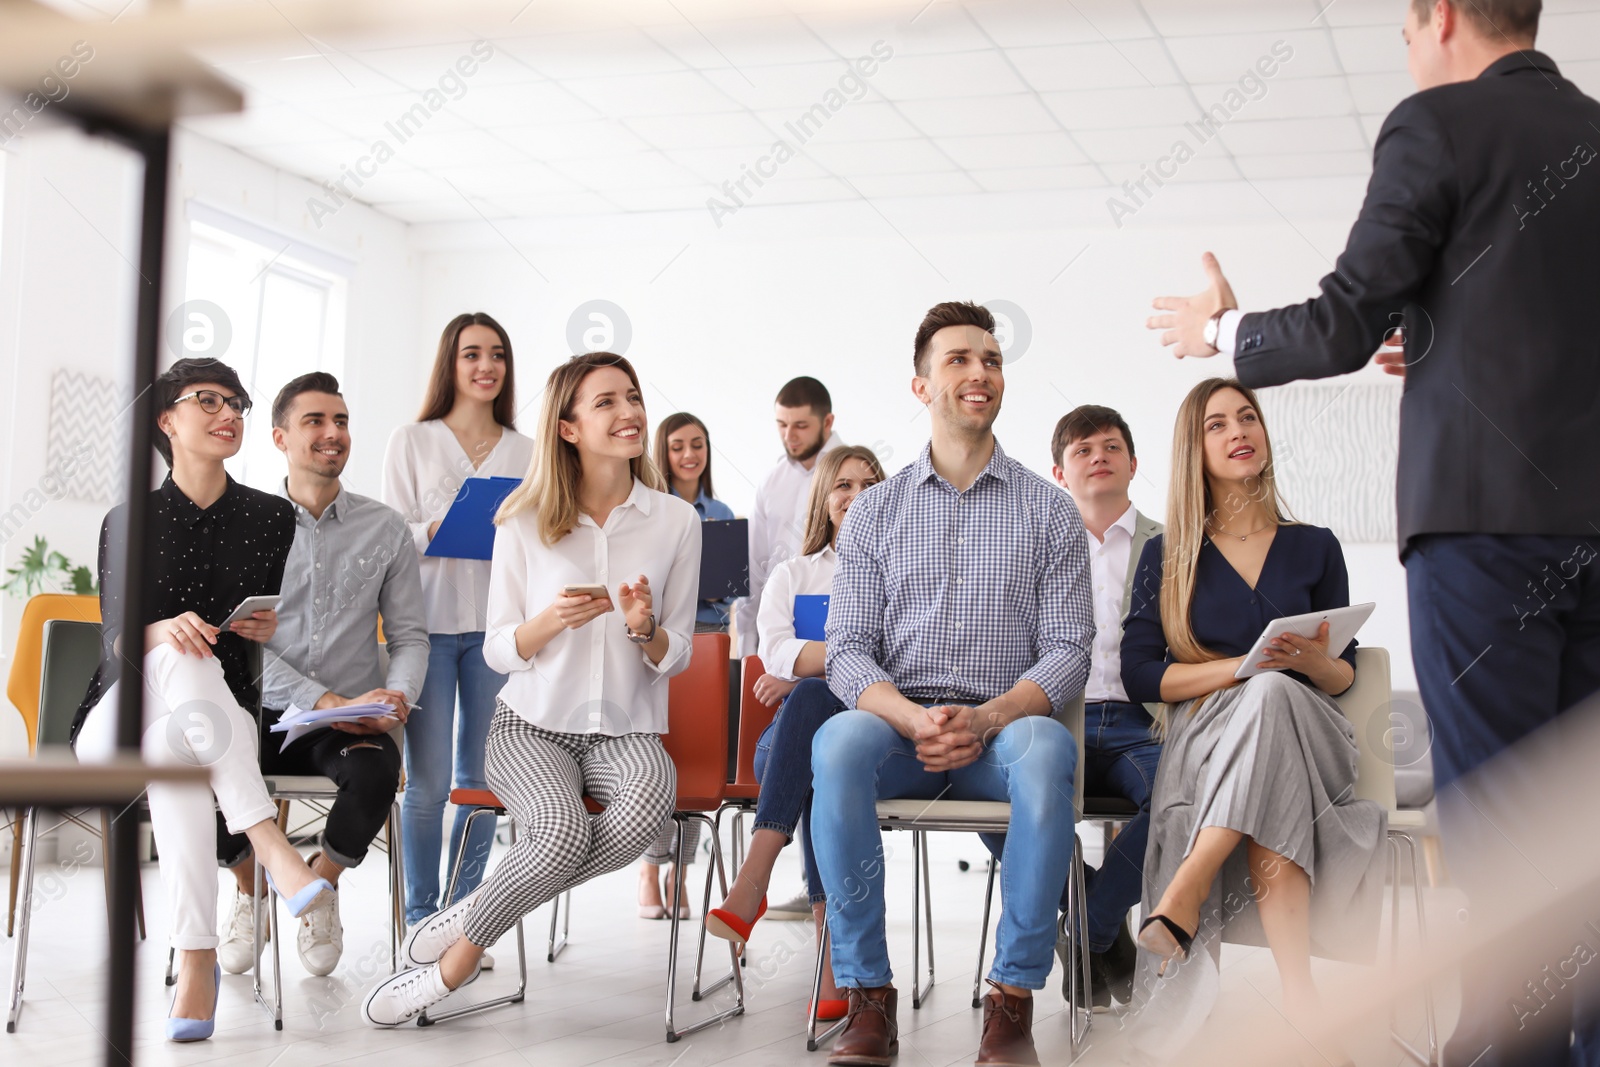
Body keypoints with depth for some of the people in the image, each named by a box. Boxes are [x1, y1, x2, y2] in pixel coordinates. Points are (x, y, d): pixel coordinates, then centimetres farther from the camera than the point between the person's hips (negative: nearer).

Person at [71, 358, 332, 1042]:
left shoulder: (271, 518, 11)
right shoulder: (128, 522, 7)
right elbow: (116, 642, -4)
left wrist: (274, 630, -11)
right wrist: (161, 632, -28)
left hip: (224, 715, 1)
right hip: (120, 721, -1)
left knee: (172, 751, -37)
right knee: (178, 655, -37)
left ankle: (196, 962, -43)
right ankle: (271, 845, -47)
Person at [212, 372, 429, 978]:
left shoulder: (384, 529, 8)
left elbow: (410, 635, 8)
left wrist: (397, 695, -15)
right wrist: (330, 702, -17)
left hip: (351, 722, 0)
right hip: (263, 713, 0)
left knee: (377, 771, -34)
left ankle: (322, 882, 1)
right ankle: (248, 885, 6)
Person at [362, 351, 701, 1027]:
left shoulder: (675, 520, 3)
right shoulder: (525, 522, 1)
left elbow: (676, 659, 6)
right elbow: (497, 652, 3)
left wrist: (646, 628, -17)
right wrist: (551, 621, -18)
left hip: (627, 727, 2)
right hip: (532, 722, -1)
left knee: (651, 797, -35)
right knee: (564, 828, -35)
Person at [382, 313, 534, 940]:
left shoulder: (525, 452, 12)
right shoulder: (412, 442, 6)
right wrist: (439, 531, -18)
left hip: (498, 624, 2)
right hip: (429, 622, -2)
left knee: (481, 775, 5)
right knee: (428, 780, -3)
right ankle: (422, 914, 9)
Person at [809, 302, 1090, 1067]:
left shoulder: (1048, 510, 11)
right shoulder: (875, 510, 13)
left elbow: (1067, 650, 3)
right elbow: (848, 652, 4)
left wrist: (987, 719, -17)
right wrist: (914, 719, -17)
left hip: (1004, 726, 0)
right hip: (897, 724, 1)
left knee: (1046, 751, -35)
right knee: (837, 744, -33)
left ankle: (1013, 1000, -27)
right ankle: (868, 998, -26)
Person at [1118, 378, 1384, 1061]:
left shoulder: (1314, 547, 19)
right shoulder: (1168, 555, 14)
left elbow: (1343, 675, 16)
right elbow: (1139, 675, 2)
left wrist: (1315, 660, -10)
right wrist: (1245, 665, -11)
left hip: (1308, 736, 1)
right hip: (1204, 737, -1)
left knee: (1272, 697, -37)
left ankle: (1184, 895, -43)